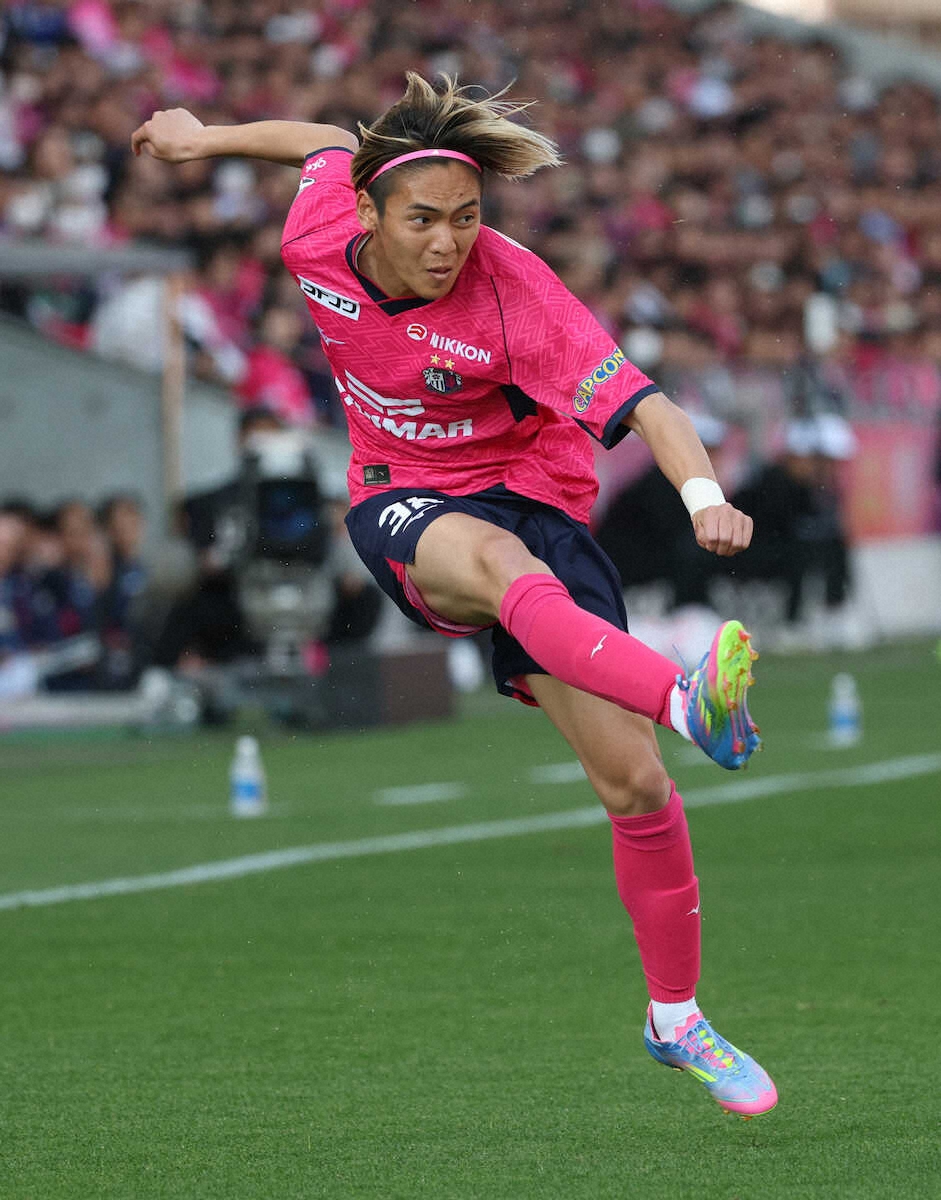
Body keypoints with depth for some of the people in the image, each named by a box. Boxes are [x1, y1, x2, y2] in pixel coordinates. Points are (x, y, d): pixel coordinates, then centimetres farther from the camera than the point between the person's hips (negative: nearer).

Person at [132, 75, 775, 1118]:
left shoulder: (512, 291, -22)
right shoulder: (320, 241, -11)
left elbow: (644, 406, -28)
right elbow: (332, 145, 12)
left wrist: (704, 497, -46)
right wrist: (207, 138, 27)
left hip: (533, 500, -1)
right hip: (401, 509, 1)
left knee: (633, 780, -10)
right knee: (495, 559, -40)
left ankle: (676, 1019, 10)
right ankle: (688, 703, -65)